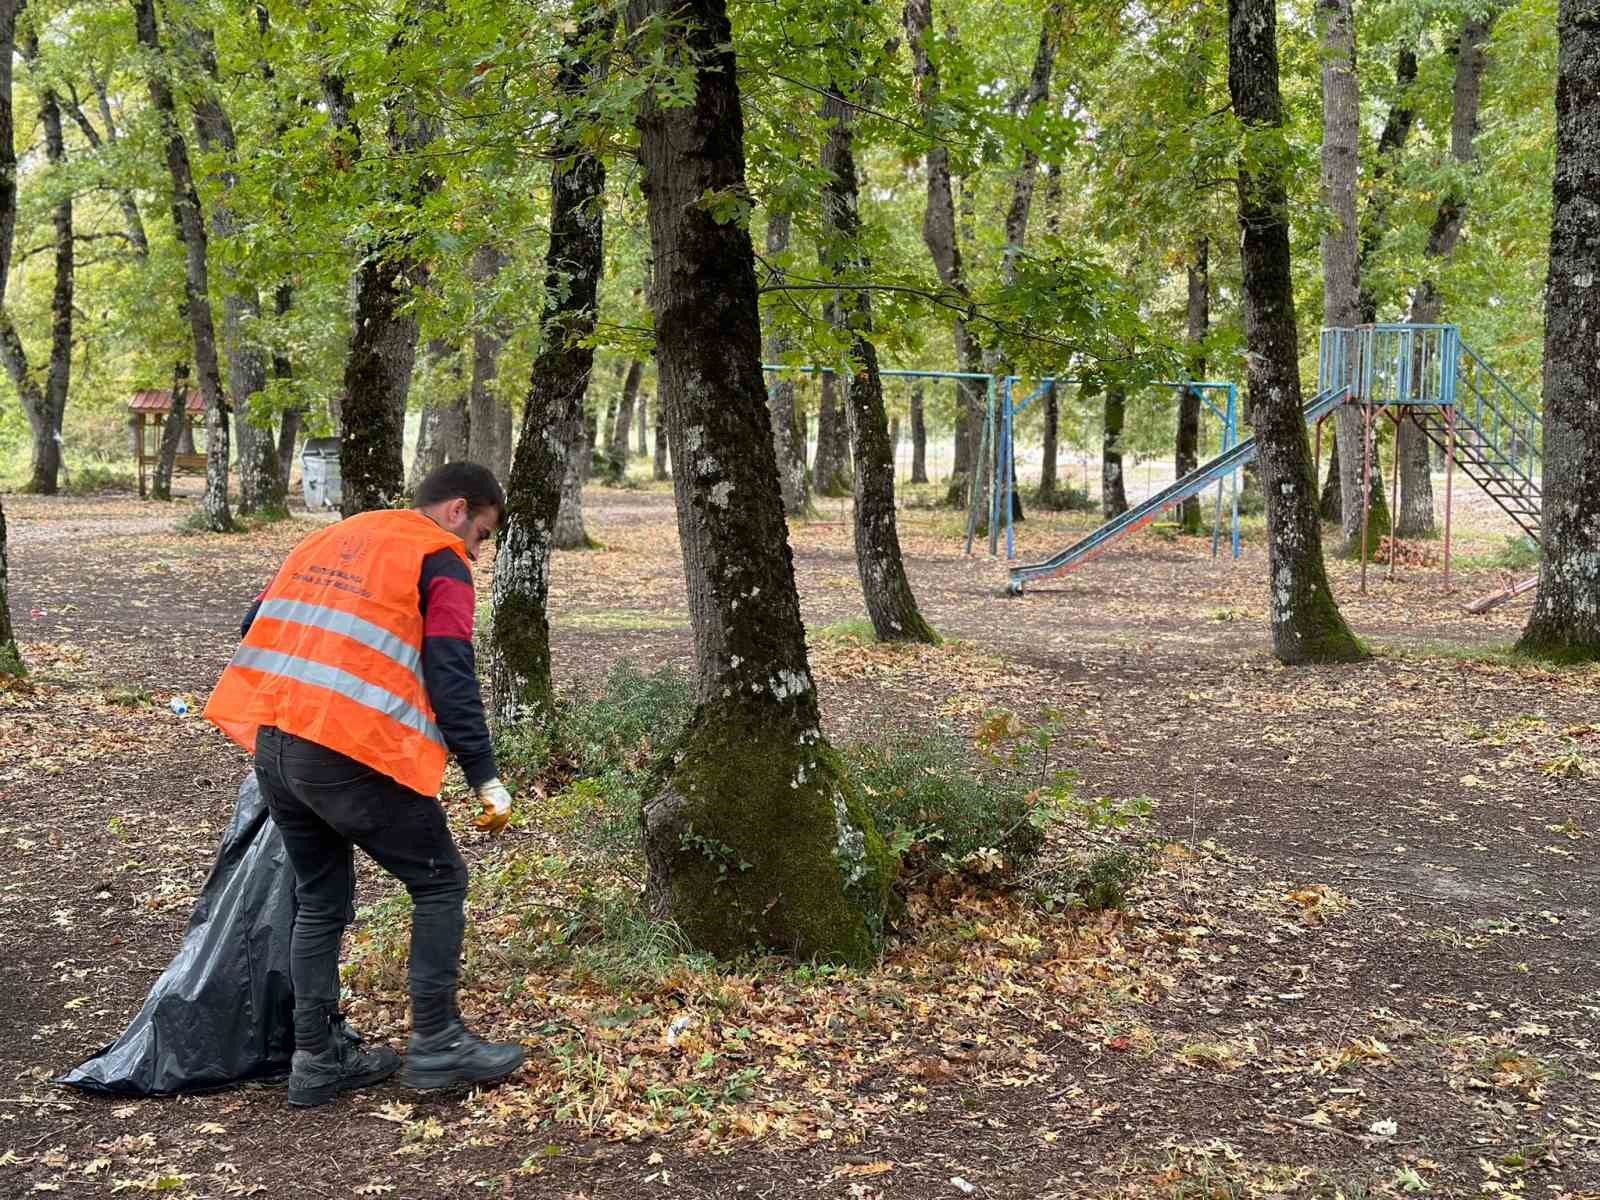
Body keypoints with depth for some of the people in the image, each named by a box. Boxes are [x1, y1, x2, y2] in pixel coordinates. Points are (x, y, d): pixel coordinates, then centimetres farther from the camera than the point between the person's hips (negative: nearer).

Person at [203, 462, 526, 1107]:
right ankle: (436, 1043, 10)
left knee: (319, 900, 19)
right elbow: (451, 678, -8)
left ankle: (317, 1058, 21)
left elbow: (256, 625, 22)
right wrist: (485, 777, -6)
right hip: (352, 755, -7)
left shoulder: (328, 537, 22)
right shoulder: (440, 559, 1)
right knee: (440, 883, 9)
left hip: (272, 743, 7)